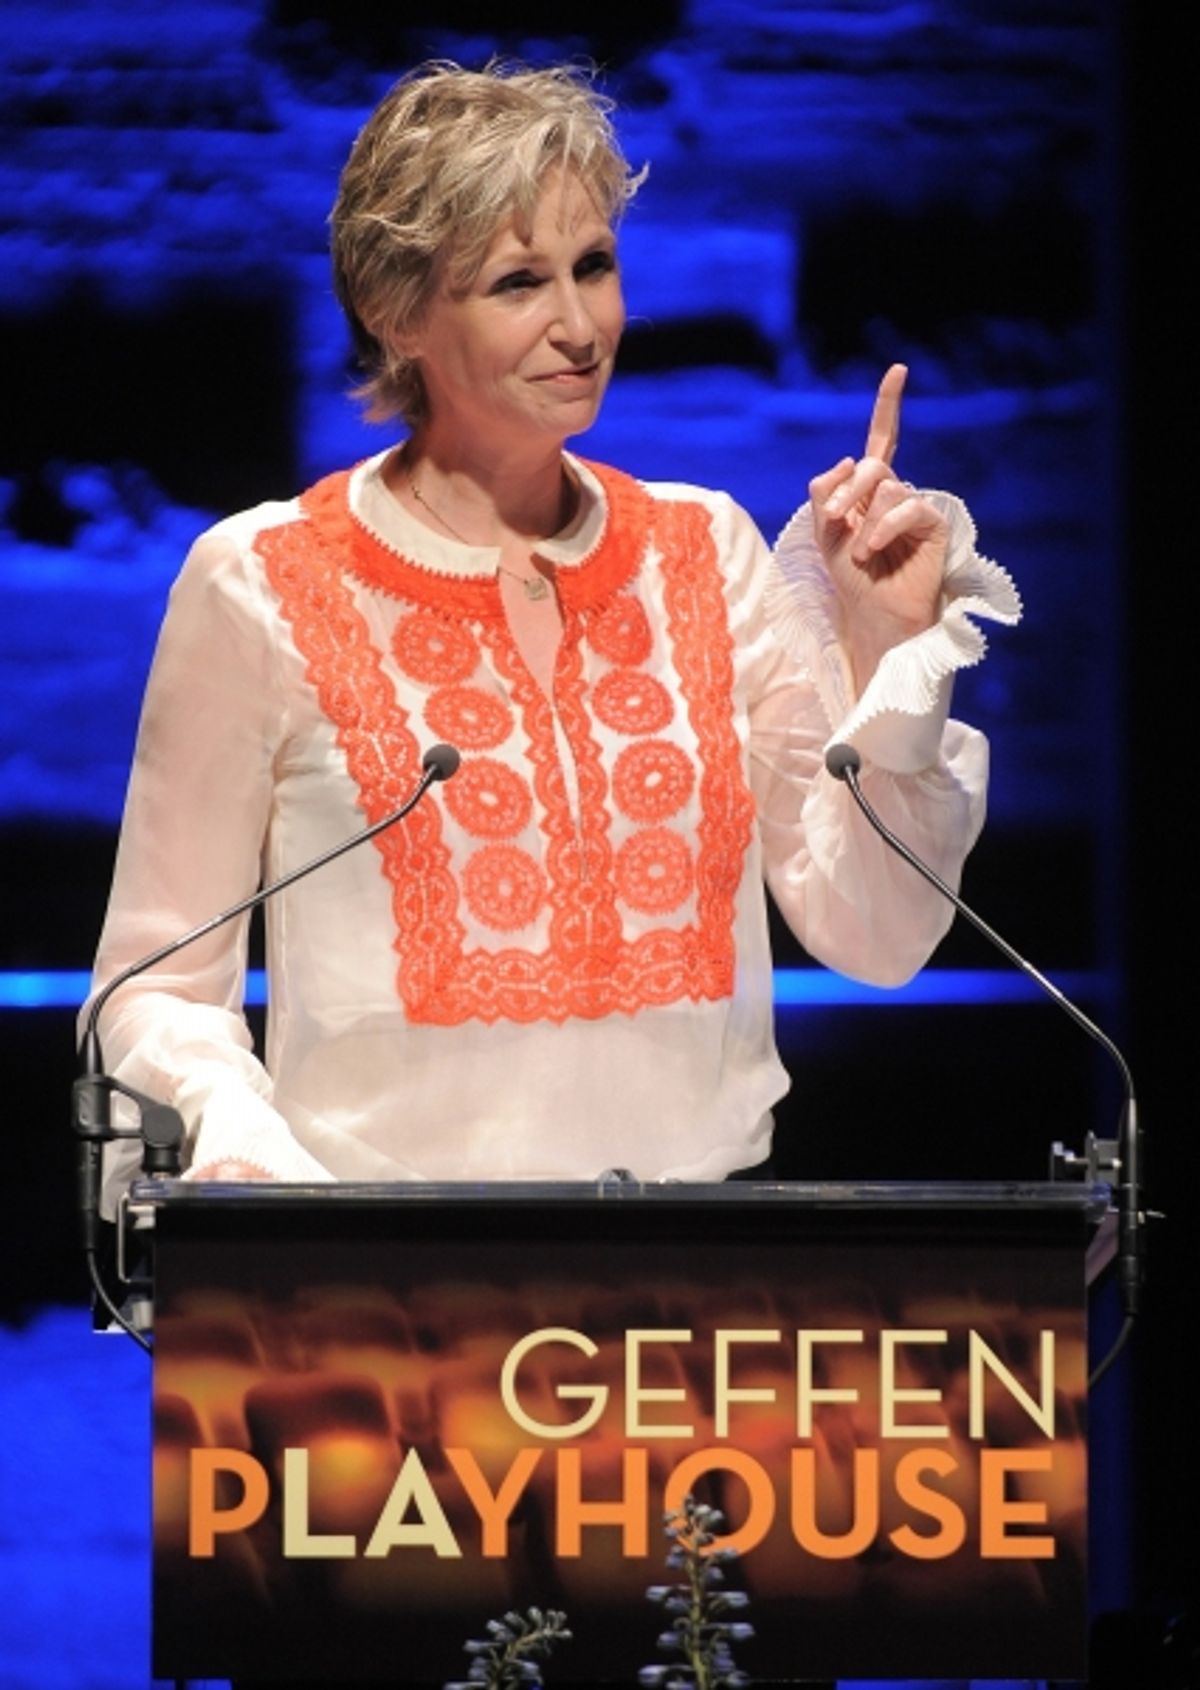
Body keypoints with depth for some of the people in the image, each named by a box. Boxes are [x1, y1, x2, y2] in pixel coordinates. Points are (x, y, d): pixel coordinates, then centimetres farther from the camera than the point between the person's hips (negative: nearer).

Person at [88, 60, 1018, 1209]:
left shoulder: (710, 553, 12)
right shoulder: (261, 586, 2)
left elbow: (876, 939, 9)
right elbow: (162, 982, 4)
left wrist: (889, 648, -2)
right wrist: (241, 1137, -15)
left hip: (699, 1240, 2)